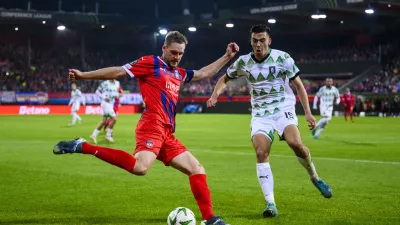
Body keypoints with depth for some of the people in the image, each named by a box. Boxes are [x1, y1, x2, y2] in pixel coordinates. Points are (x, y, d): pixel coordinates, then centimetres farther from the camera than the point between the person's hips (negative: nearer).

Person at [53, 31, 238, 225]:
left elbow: (204, 73, 37)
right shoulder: (151, 63, 2)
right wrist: (83, 75, -3)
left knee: (197, 169, 6)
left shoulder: (178, 73, 25)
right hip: (152, 126, -9)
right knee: (140, 167, -32)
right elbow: (118, 71, 0)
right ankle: (83, 147, -23)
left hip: (167, 133, 9)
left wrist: (227, 57, 32)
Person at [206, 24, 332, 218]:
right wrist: (215, 95, -4)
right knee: (261, 154, -17)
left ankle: (315, 178, 1)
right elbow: (225, 79, 16)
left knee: (295, 143, -27)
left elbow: (298, 85, 2)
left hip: (283, 109, -2)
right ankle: (270, 203, -11)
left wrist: (308, 112, -4)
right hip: (260, 114, 2)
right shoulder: (243, 62, 0)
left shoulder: (283, 58, -6)